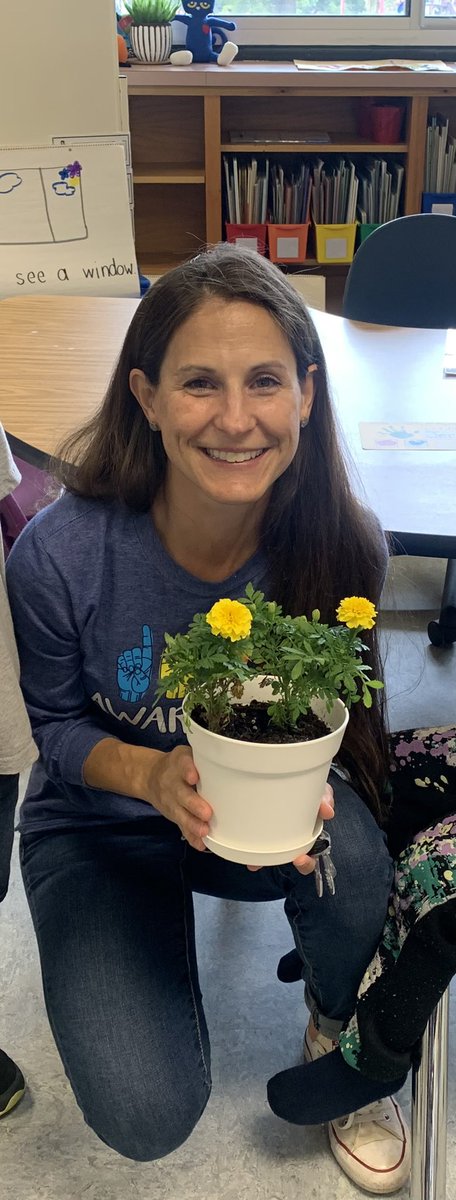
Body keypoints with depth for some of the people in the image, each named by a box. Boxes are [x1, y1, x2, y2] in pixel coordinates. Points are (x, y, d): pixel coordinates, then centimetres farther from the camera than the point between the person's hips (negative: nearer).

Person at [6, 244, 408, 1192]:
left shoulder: (342, 546, -21)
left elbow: (338, 713, -5)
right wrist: (151, 773, -31)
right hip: (100, 825, -1)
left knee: (350, 855, -33)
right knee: (148, 1116, -15)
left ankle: (336, 1024, 3)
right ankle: (126, 968, 22)